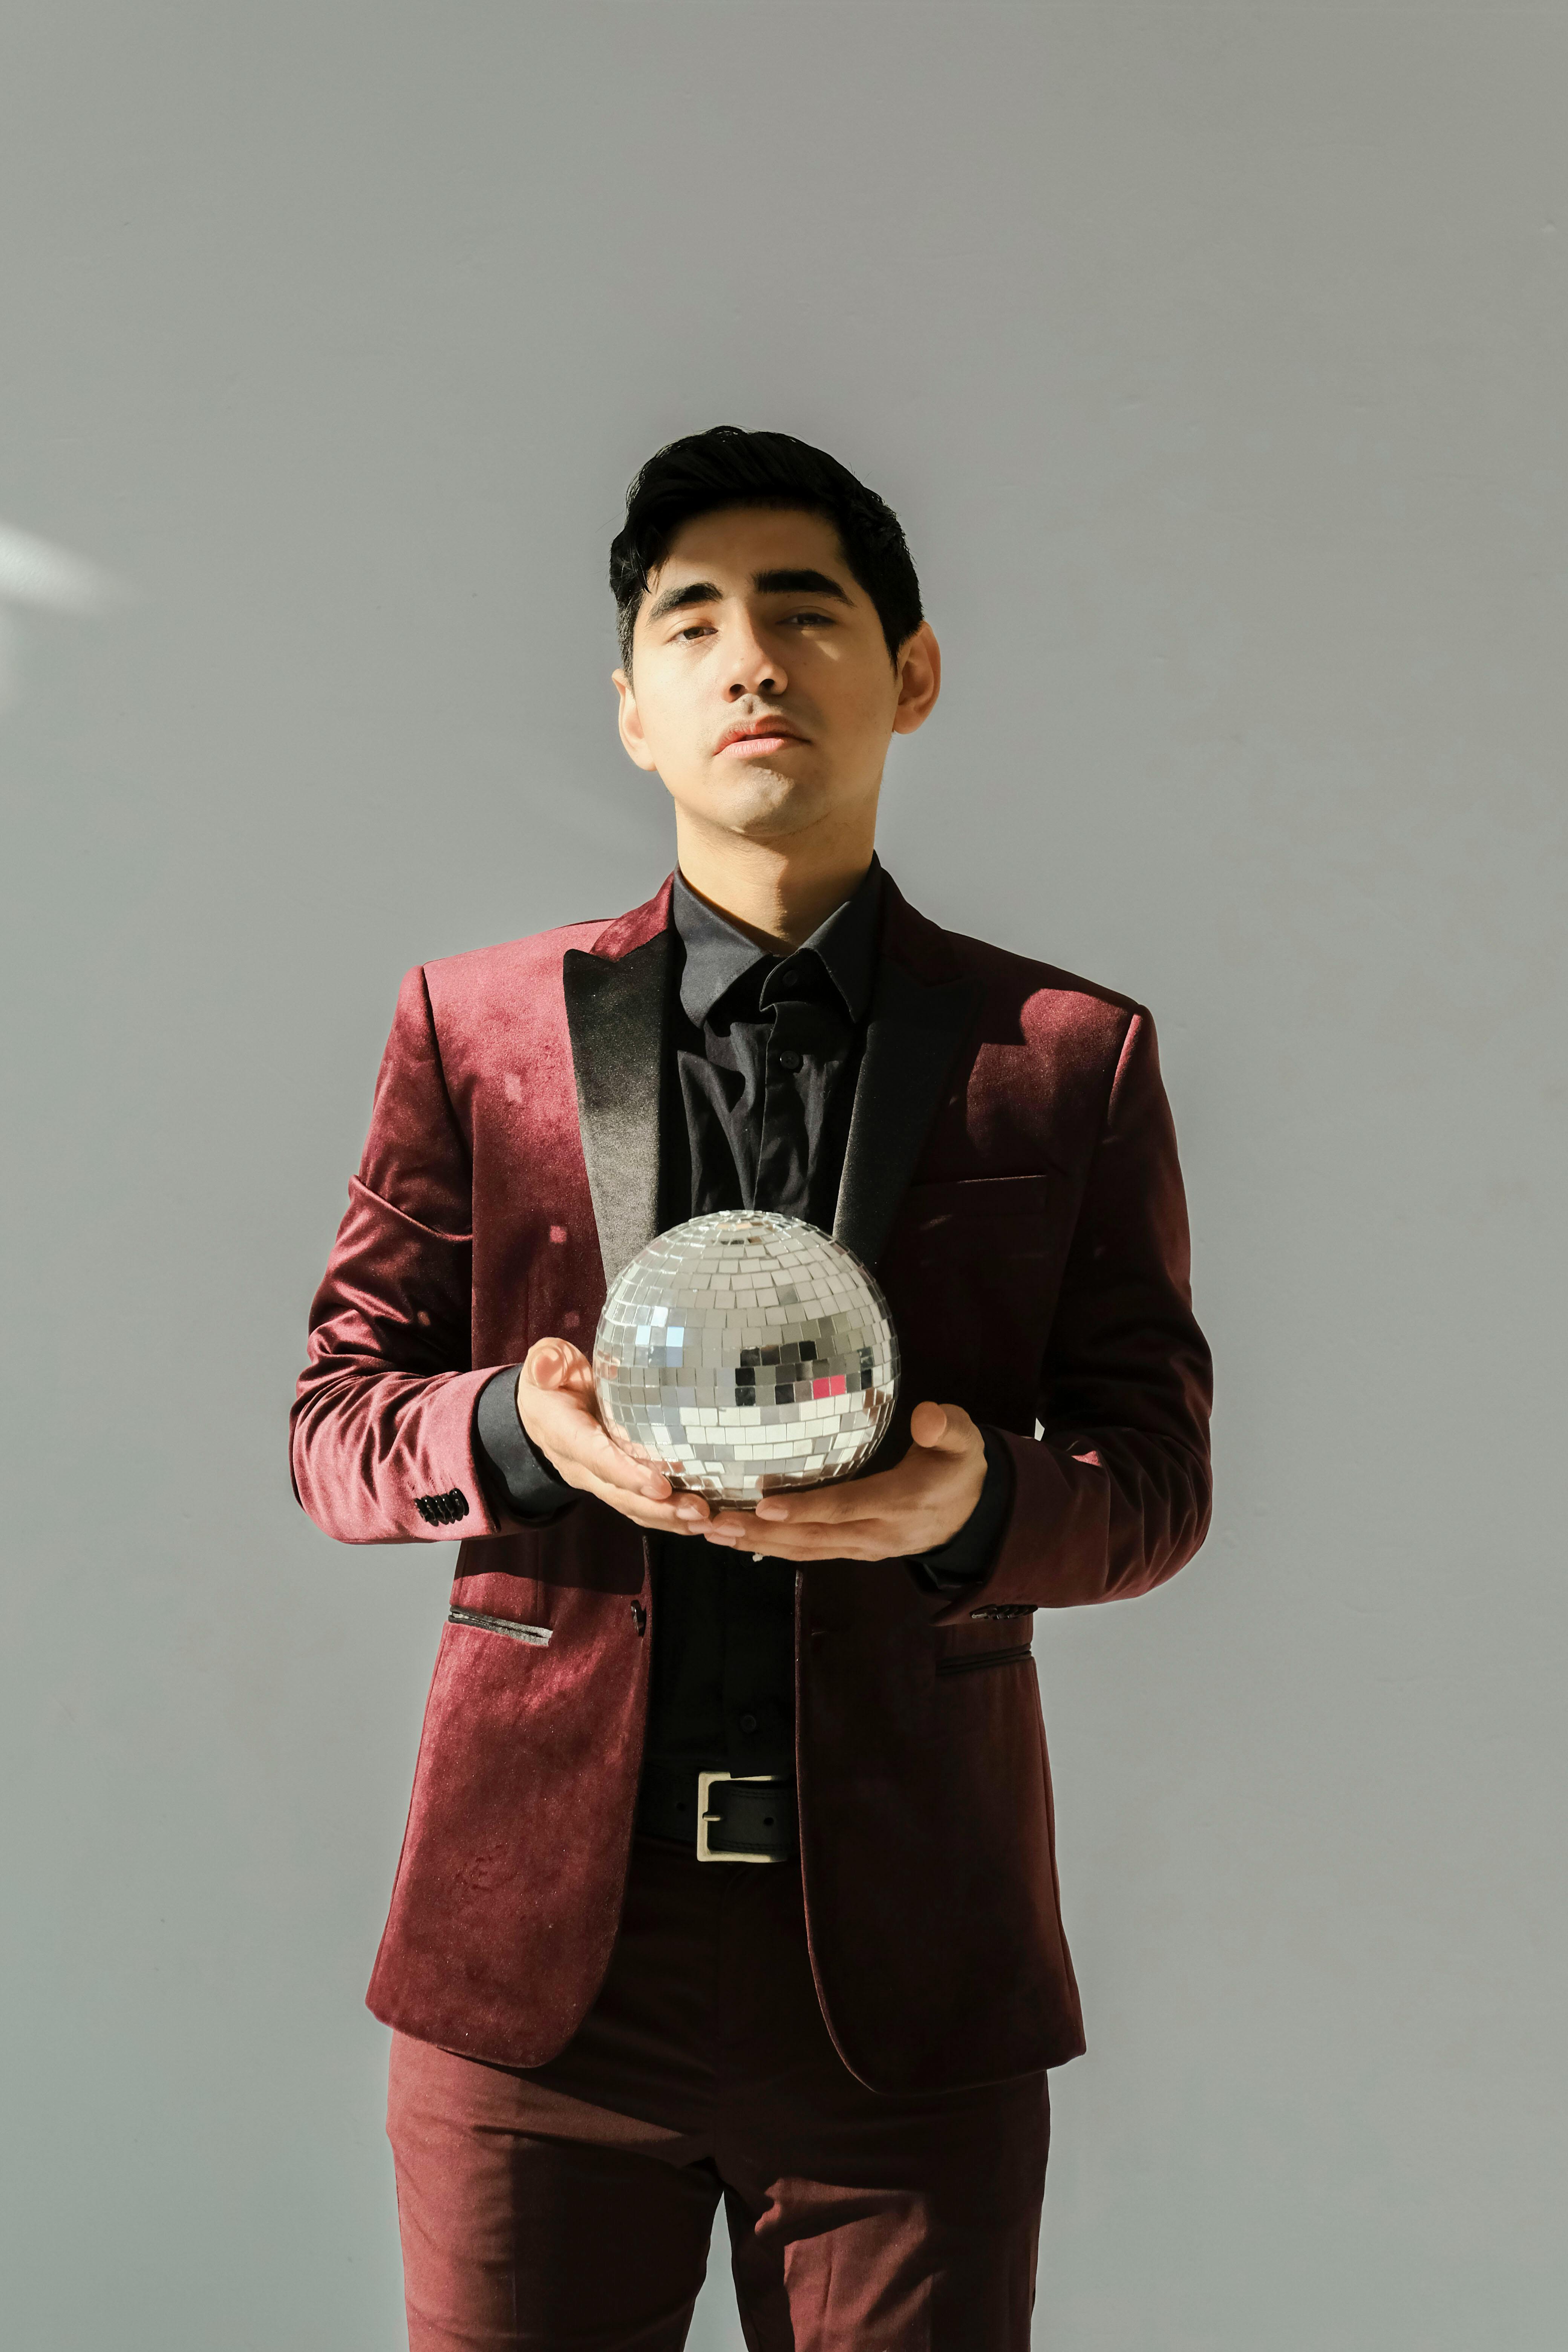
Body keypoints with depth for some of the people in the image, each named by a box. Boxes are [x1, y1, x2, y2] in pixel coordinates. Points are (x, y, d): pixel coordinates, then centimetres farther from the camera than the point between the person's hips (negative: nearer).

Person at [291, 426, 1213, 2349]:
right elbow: (332, 1422, 7)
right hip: (536, 1928, 1)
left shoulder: (1071, 1054, 6)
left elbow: (1158, 1473, 6)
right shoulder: (474, 1025, 7)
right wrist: (521, 1433, -16)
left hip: (910, 1956, 0)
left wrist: (980, 1500, -17)